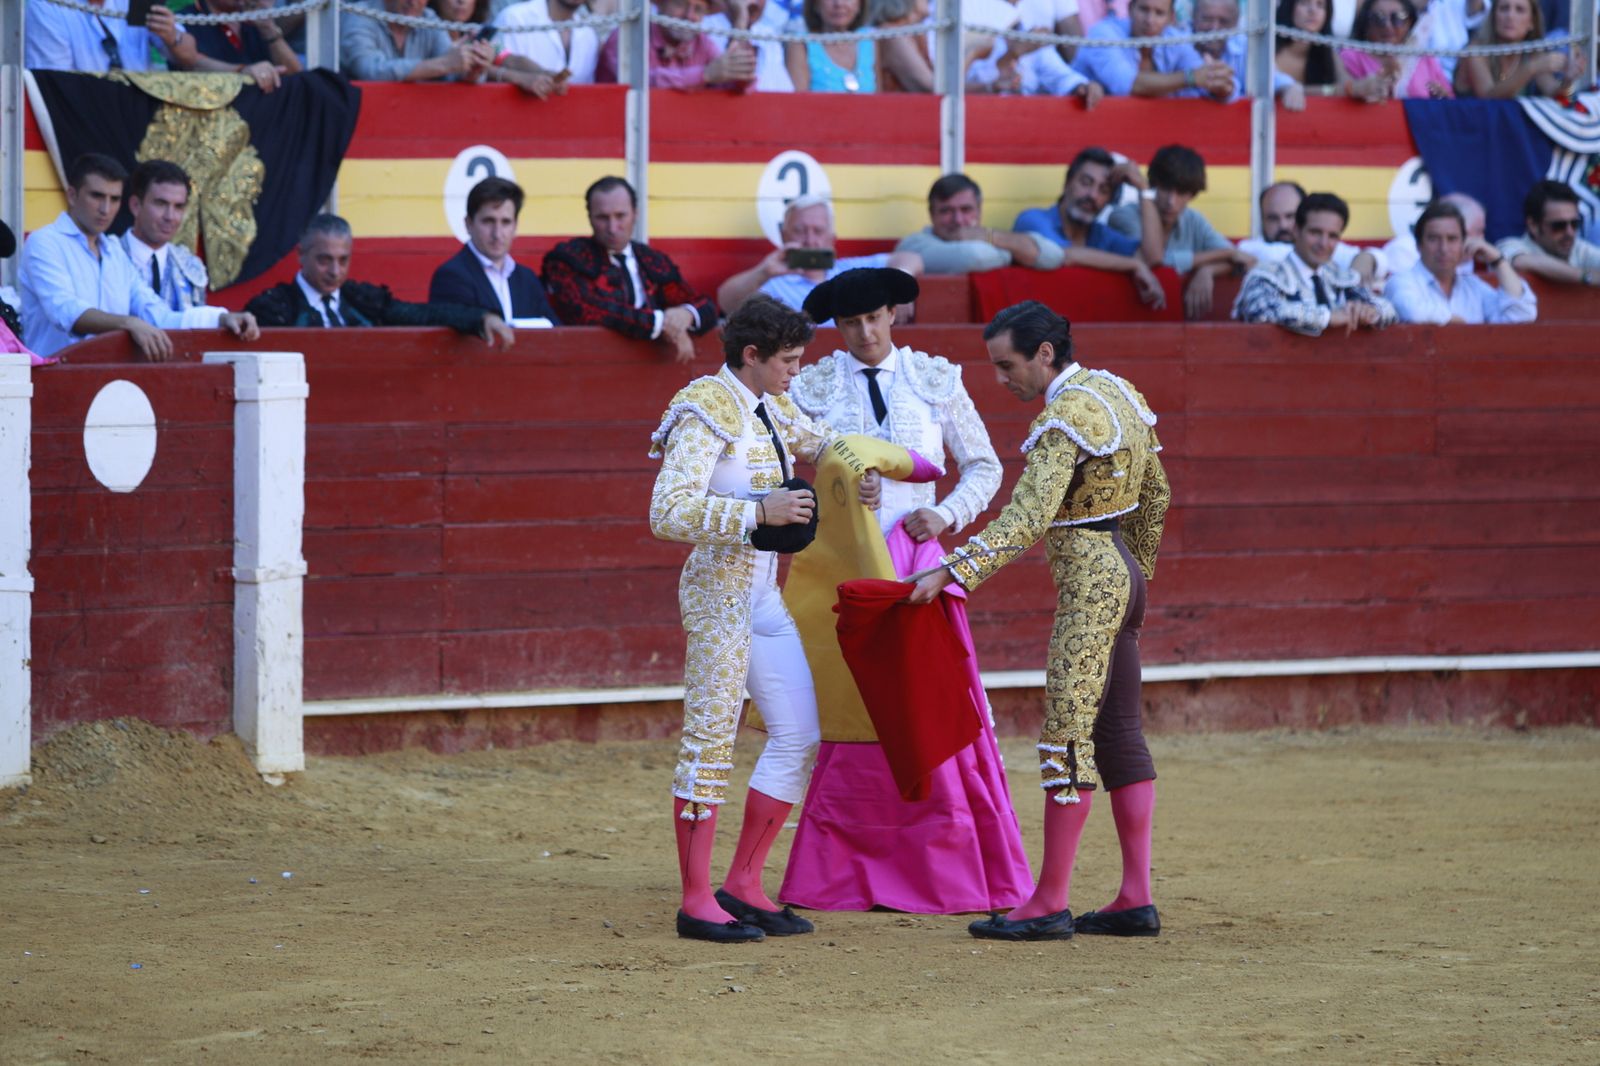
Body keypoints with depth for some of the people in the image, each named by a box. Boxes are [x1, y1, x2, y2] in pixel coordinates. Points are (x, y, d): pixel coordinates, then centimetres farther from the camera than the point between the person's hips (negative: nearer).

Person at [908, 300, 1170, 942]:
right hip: (1122, 575, 10)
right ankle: (1136, 900, 11)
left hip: (1086, 584, -10)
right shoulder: (1117, 392, 11)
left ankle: (1050, 905, -6)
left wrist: (952, 573, -34)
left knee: (1067, 736, -7)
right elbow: (1156, 496, 19)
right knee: (1119, 732, 11)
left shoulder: (1064, 420, -18)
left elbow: (1026, 521, -29)